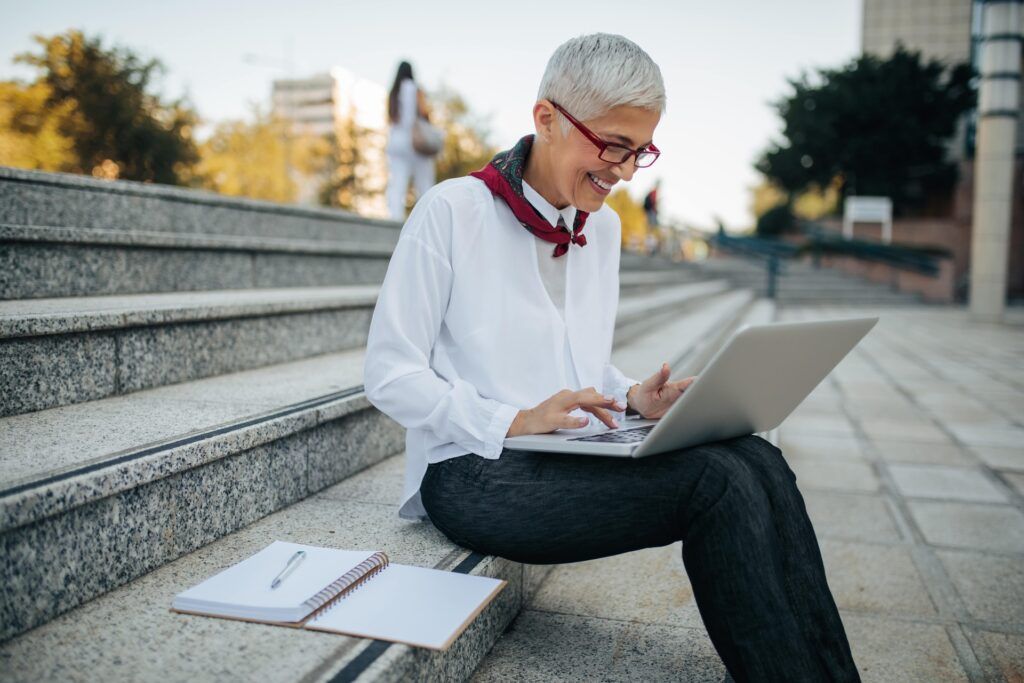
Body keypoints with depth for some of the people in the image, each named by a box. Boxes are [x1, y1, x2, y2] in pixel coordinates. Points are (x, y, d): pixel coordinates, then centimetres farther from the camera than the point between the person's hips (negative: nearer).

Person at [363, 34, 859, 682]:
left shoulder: (603, 226, 13)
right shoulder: (452, 210, -8)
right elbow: (389, 374, -9)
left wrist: (633, 397, -1)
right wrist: (513, 422, -20)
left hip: (573, 457, 7)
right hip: (474, 471, -6)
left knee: (757, 460, -19)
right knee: (715, 483, -25)